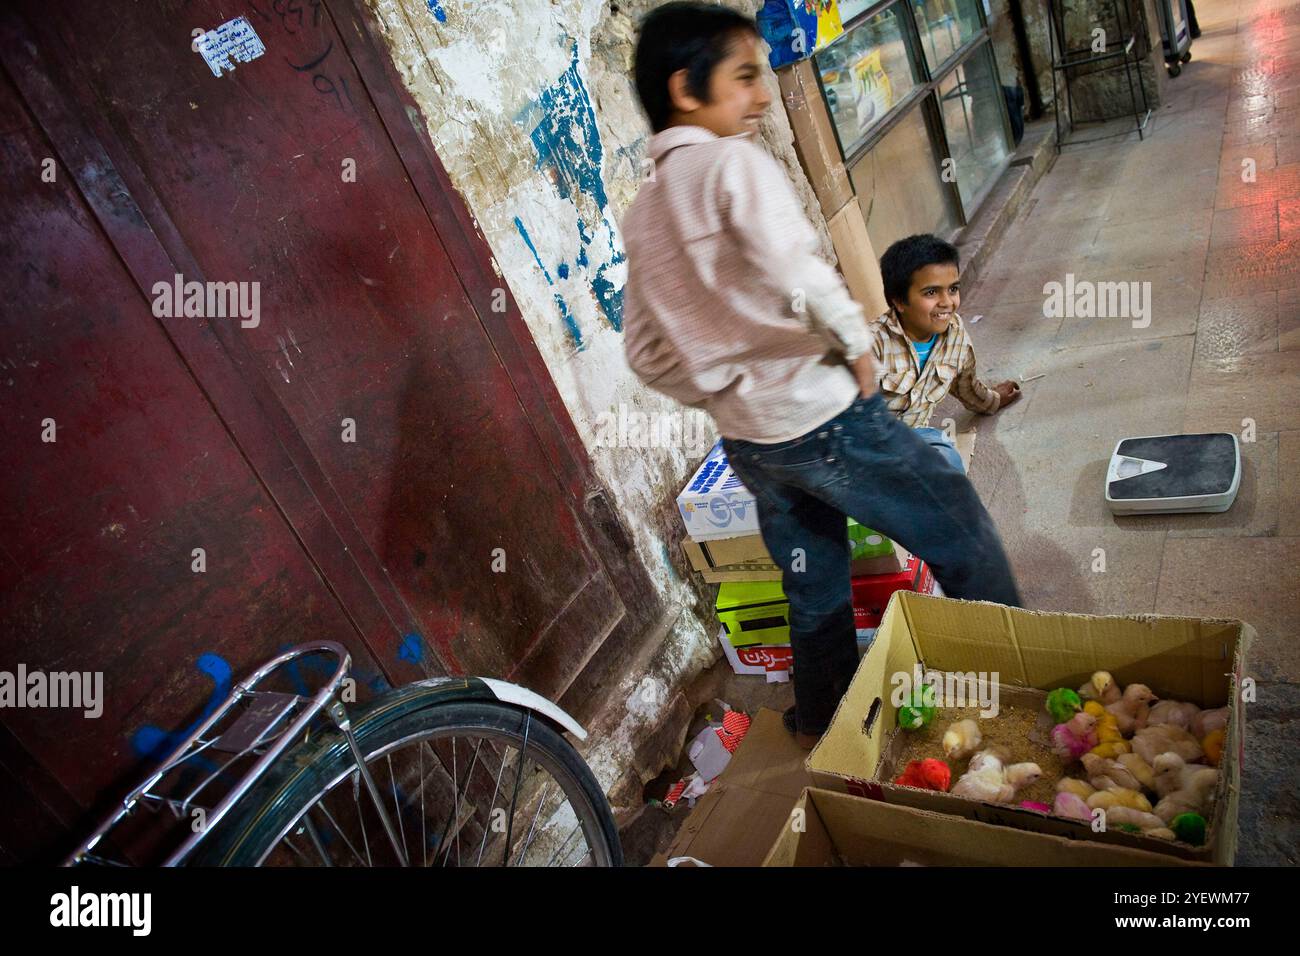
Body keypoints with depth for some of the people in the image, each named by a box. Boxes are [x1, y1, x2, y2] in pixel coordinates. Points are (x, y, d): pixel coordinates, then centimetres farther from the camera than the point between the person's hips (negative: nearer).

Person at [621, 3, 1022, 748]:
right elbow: (797, 276, -30)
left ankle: (823, 724, 40)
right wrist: (857, 344, -15)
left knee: (814, 586, 24)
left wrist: (724, 390, 15)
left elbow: (648, 352, 12)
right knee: (964, 539, 11)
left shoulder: (643, 213, 9)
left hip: (747, 441, 8)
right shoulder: (736, 163, -13)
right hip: (825, 414, -7)